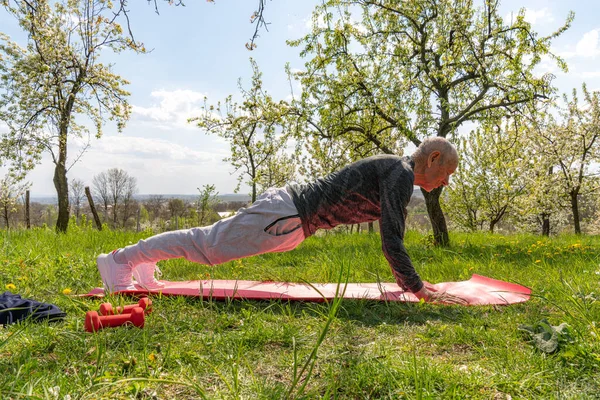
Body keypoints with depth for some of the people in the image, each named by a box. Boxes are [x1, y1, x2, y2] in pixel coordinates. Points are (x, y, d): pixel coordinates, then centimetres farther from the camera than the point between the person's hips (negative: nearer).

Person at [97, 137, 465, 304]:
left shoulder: (398, 177, 14)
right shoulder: (401, 173, -16)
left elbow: (394, 235, 21)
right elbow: (390, 240, -23)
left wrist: (408, 281, 21)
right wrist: (419, 289, -18)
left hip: (292, 219, 9)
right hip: (285, 212, -9)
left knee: (211, 241, 19)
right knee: (207, 246, 0)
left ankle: (144, 262, 34)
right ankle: (120, 260, 14)